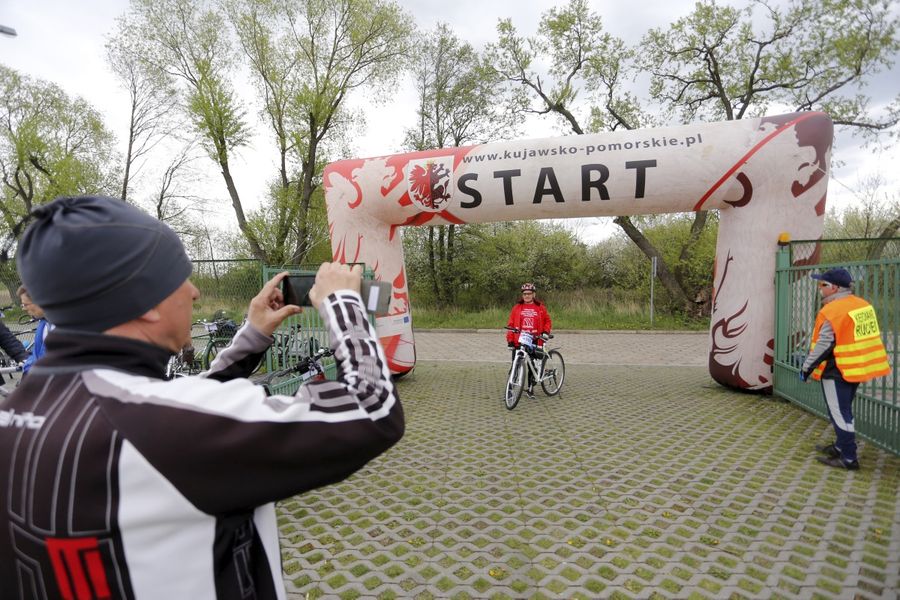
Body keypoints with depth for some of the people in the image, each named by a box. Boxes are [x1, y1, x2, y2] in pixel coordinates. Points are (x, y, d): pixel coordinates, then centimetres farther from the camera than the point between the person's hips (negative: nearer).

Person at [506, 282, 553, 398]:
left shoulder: (540, 307, 5)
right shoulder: (517, 307, 4)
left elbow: (547, 321, 14)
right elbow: (510, 324, 4)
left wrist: (545, 332, -4)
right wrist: (510, 340, -3)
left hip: (535, 341, 1)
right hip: (518, 341, -1)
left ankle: (530, 388, 23)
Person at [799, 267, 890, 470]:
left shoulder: (831, 311, -20)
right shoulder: (864, 306, 7)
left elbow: (823, 346, -19)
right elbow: (862, 337, 15)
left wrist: (806, 367, -9)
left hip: (836, 371, -9)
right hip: (856, 368, 9)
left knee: (839, 413, 0)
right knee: (844, 410, 21)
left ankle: (848, 458, 6)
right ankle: (841, 446, 33)